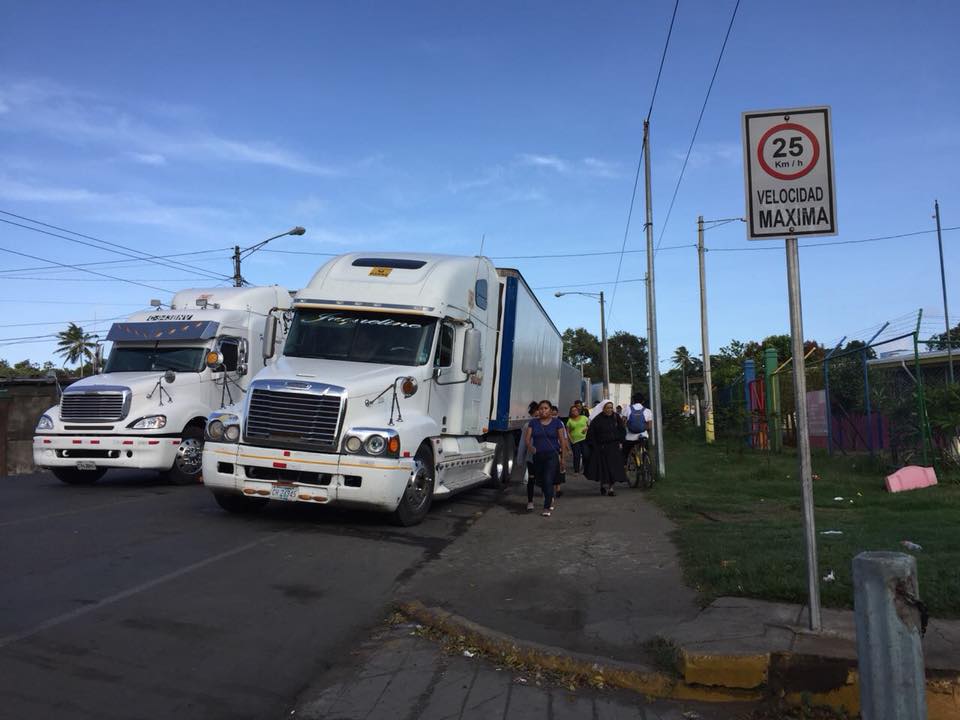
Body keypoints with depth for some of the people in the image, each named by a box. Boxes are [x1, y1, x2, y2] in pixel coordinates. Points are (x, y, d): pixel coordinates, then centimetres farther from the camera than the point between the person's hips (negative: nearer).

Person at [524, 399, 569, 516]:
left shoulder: (557, 423, 2)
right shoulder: (533, 422, 7)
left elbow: (562, 440, 2)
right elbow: (527, 438, 1)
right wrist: (529, 446, -20)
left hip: (552, 455, -3)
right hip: (537, 456, 3)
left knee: (548, 480, -14)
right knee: (541, 481, 13)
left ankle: (547, 508, -8)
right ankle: (550, 499, 40)